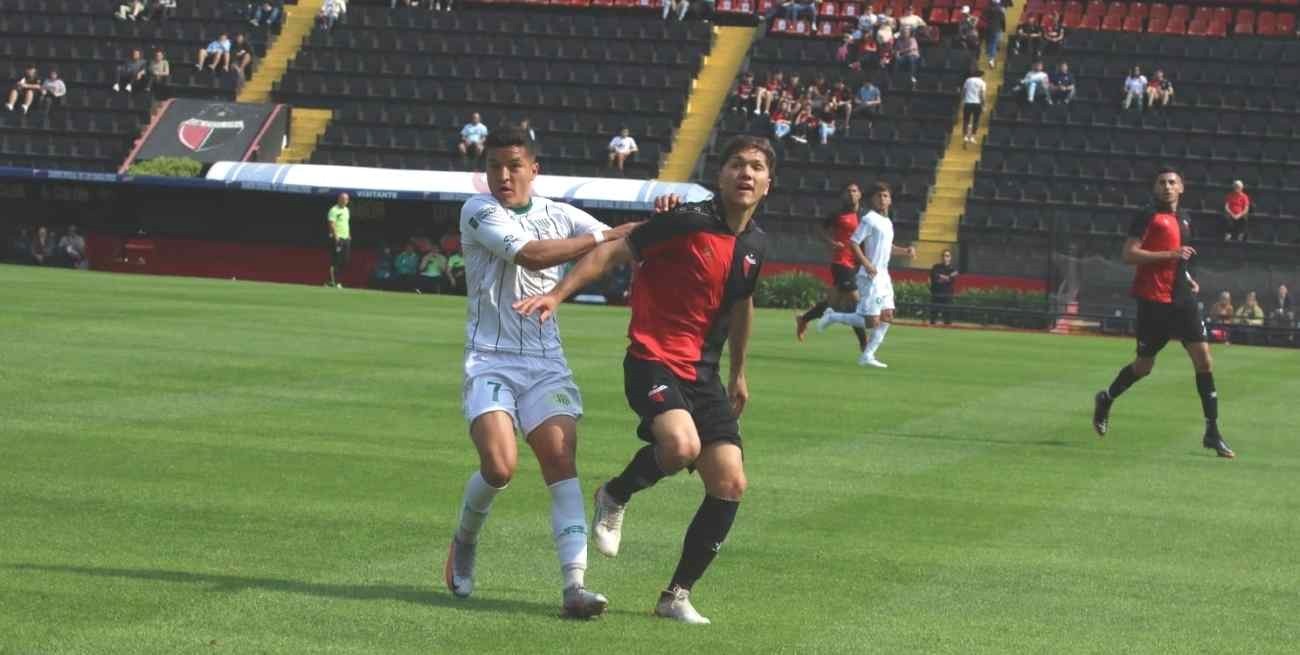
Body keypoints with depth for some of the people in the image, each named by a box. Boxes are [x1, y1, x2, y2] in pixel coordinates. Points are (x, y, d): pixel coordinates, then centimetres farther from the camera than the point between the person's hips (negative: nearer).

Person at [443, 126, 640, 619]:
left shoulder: (558, 215, 9)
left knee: (561, 463, -13)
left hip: (546, 362, 3)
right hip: (490, 360, -3)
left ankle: (575, 584, -20)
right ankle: (465, 540, 14)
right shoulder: (478, 212, -5)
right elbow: (529, 254, -20)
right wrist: (602, 236, -17)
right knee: (499, 466, -18)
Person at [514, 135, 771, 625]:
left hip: (704, 374, 7)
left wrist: (738, 373, 35)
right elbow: (614, 252, -11)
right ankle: (615, 496, 0)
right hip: (654, 360, -7)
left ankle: (677, 596, 9)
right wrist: (558, 294, -22)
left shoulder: (755, 245, 9)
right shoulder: (688, 221, -12)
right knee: (681, 445, -33)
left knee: (730, 483, -4)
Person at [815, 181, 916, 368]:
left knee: (887, 317, 4)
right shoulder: (870, 219, -11)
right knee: (872, 321, -10)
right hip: (870, 277, -9)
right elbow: (853, 243, -17)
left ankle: (867, 356, 9)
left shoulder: (887, 223, 16)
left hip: (884, 277, 9)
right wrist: (867, 264, -24)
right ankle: (832, 317, 5)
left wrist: (905, 251, 16)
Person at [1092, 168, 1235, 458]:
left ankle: (1212, 432, -3)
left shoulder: (1184, 218, 17)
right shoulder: (1147, 216, -6)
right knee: (1144, 365, 4)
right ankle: (1106, 400, 33)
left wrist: (1188, 279, 15)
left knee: (1203, 358, -6)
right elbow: (1129, 254, -16)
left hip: (1182, 299, 6)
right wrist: (1170, 254, -20)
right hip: (1154, 300, -6)